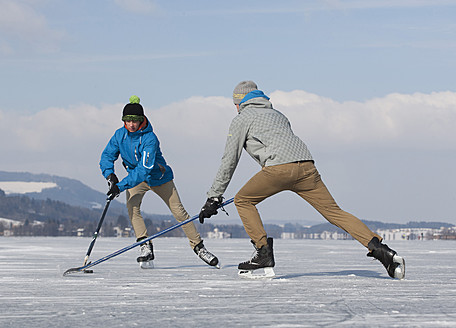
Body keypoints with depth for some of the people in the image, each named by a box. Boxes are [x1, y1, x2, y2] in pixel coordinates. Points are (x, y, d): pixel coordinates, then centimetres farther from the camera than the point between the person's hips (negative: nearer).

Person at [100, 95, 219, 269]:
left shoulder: (150, 139, -32)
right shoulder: (120, 135, -15)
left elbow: (143, 170, -39)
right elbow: (107, 156, -9)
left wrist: (121, 186, -45)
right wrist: (110, 175, -30)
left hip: (159, 177, -3)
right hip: (135, 178, 3)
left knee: (179, 212, -2)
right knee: (132, 205, -25)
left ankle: (198, 247, 12)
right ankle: (145, 247, -21)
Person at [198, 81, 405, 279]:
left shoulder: (241, 120, 18)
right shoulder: (277, 115, 37)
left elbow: (229, 161, 16)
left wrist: (214, 197, 21)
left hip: (279, 167, -6)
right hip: (307, 165, 6)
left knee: (243, 200, 15)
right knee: (333, 212, 4)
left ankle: (263, 251, 3)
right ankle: (378, 248, -10)